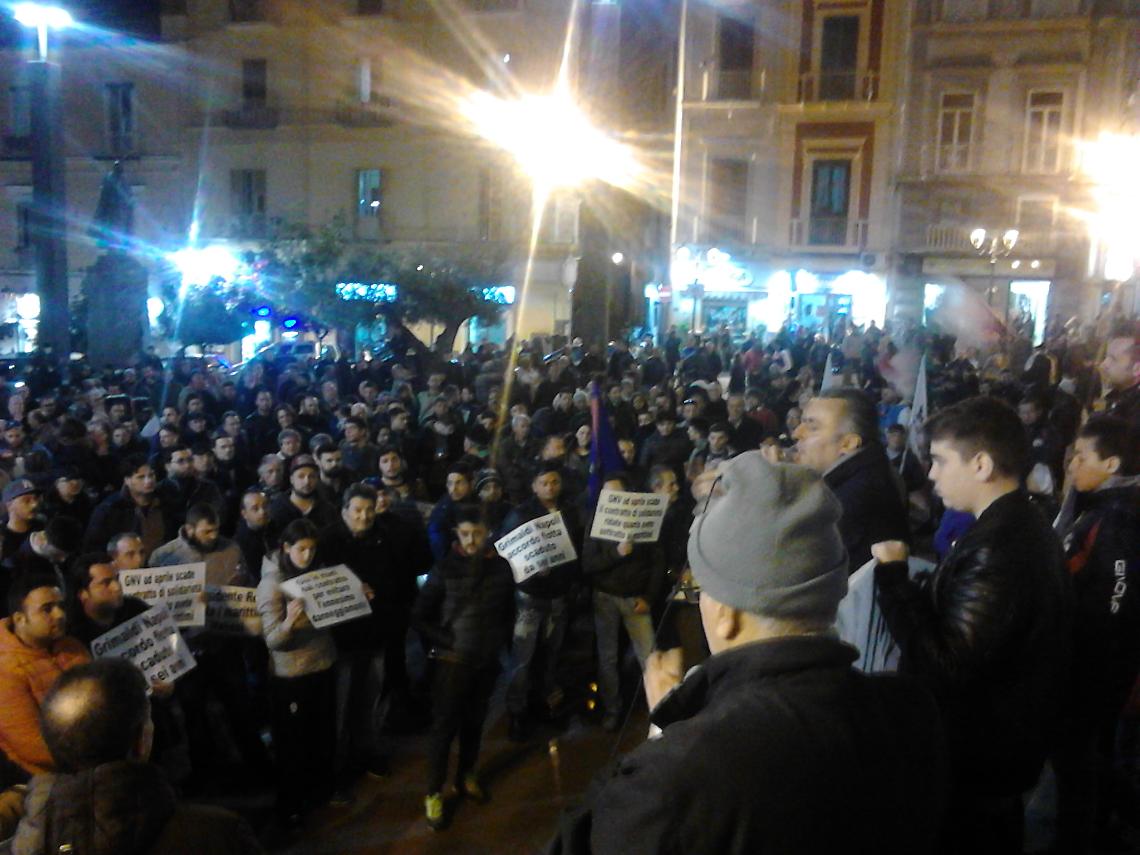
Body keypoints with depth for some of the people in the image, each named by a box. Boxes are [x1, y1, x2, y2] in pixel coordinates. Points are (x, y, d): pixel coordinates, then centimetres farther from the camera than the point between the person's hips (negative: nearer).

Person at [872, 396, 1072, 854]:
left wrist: (892, 576, -25)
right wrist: (915, 583, 3)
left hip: (975, 756, -9)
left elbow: (944, 664, -30)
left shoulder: (998, 548, -30)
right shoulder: (1021, 526, 4)